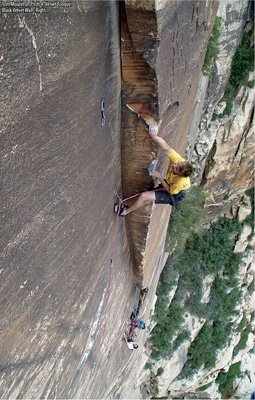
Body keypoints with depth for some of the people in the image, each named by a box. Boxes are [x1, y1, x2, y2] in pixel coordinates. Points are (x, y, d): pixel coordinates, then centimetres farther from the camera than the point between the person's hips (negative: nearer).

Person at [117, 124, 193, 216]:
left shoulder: (181, 182, -40)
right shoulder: (177, 160, -31)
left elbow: (170, 191, -23)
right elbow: (166, 148, -32)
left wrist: (159, 177, -25)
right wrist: (154, 137, -43)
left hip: (173, 195, -6)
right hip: (168, 184, 7)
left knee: (144, 196, -15)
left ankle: (126, 211, 7)